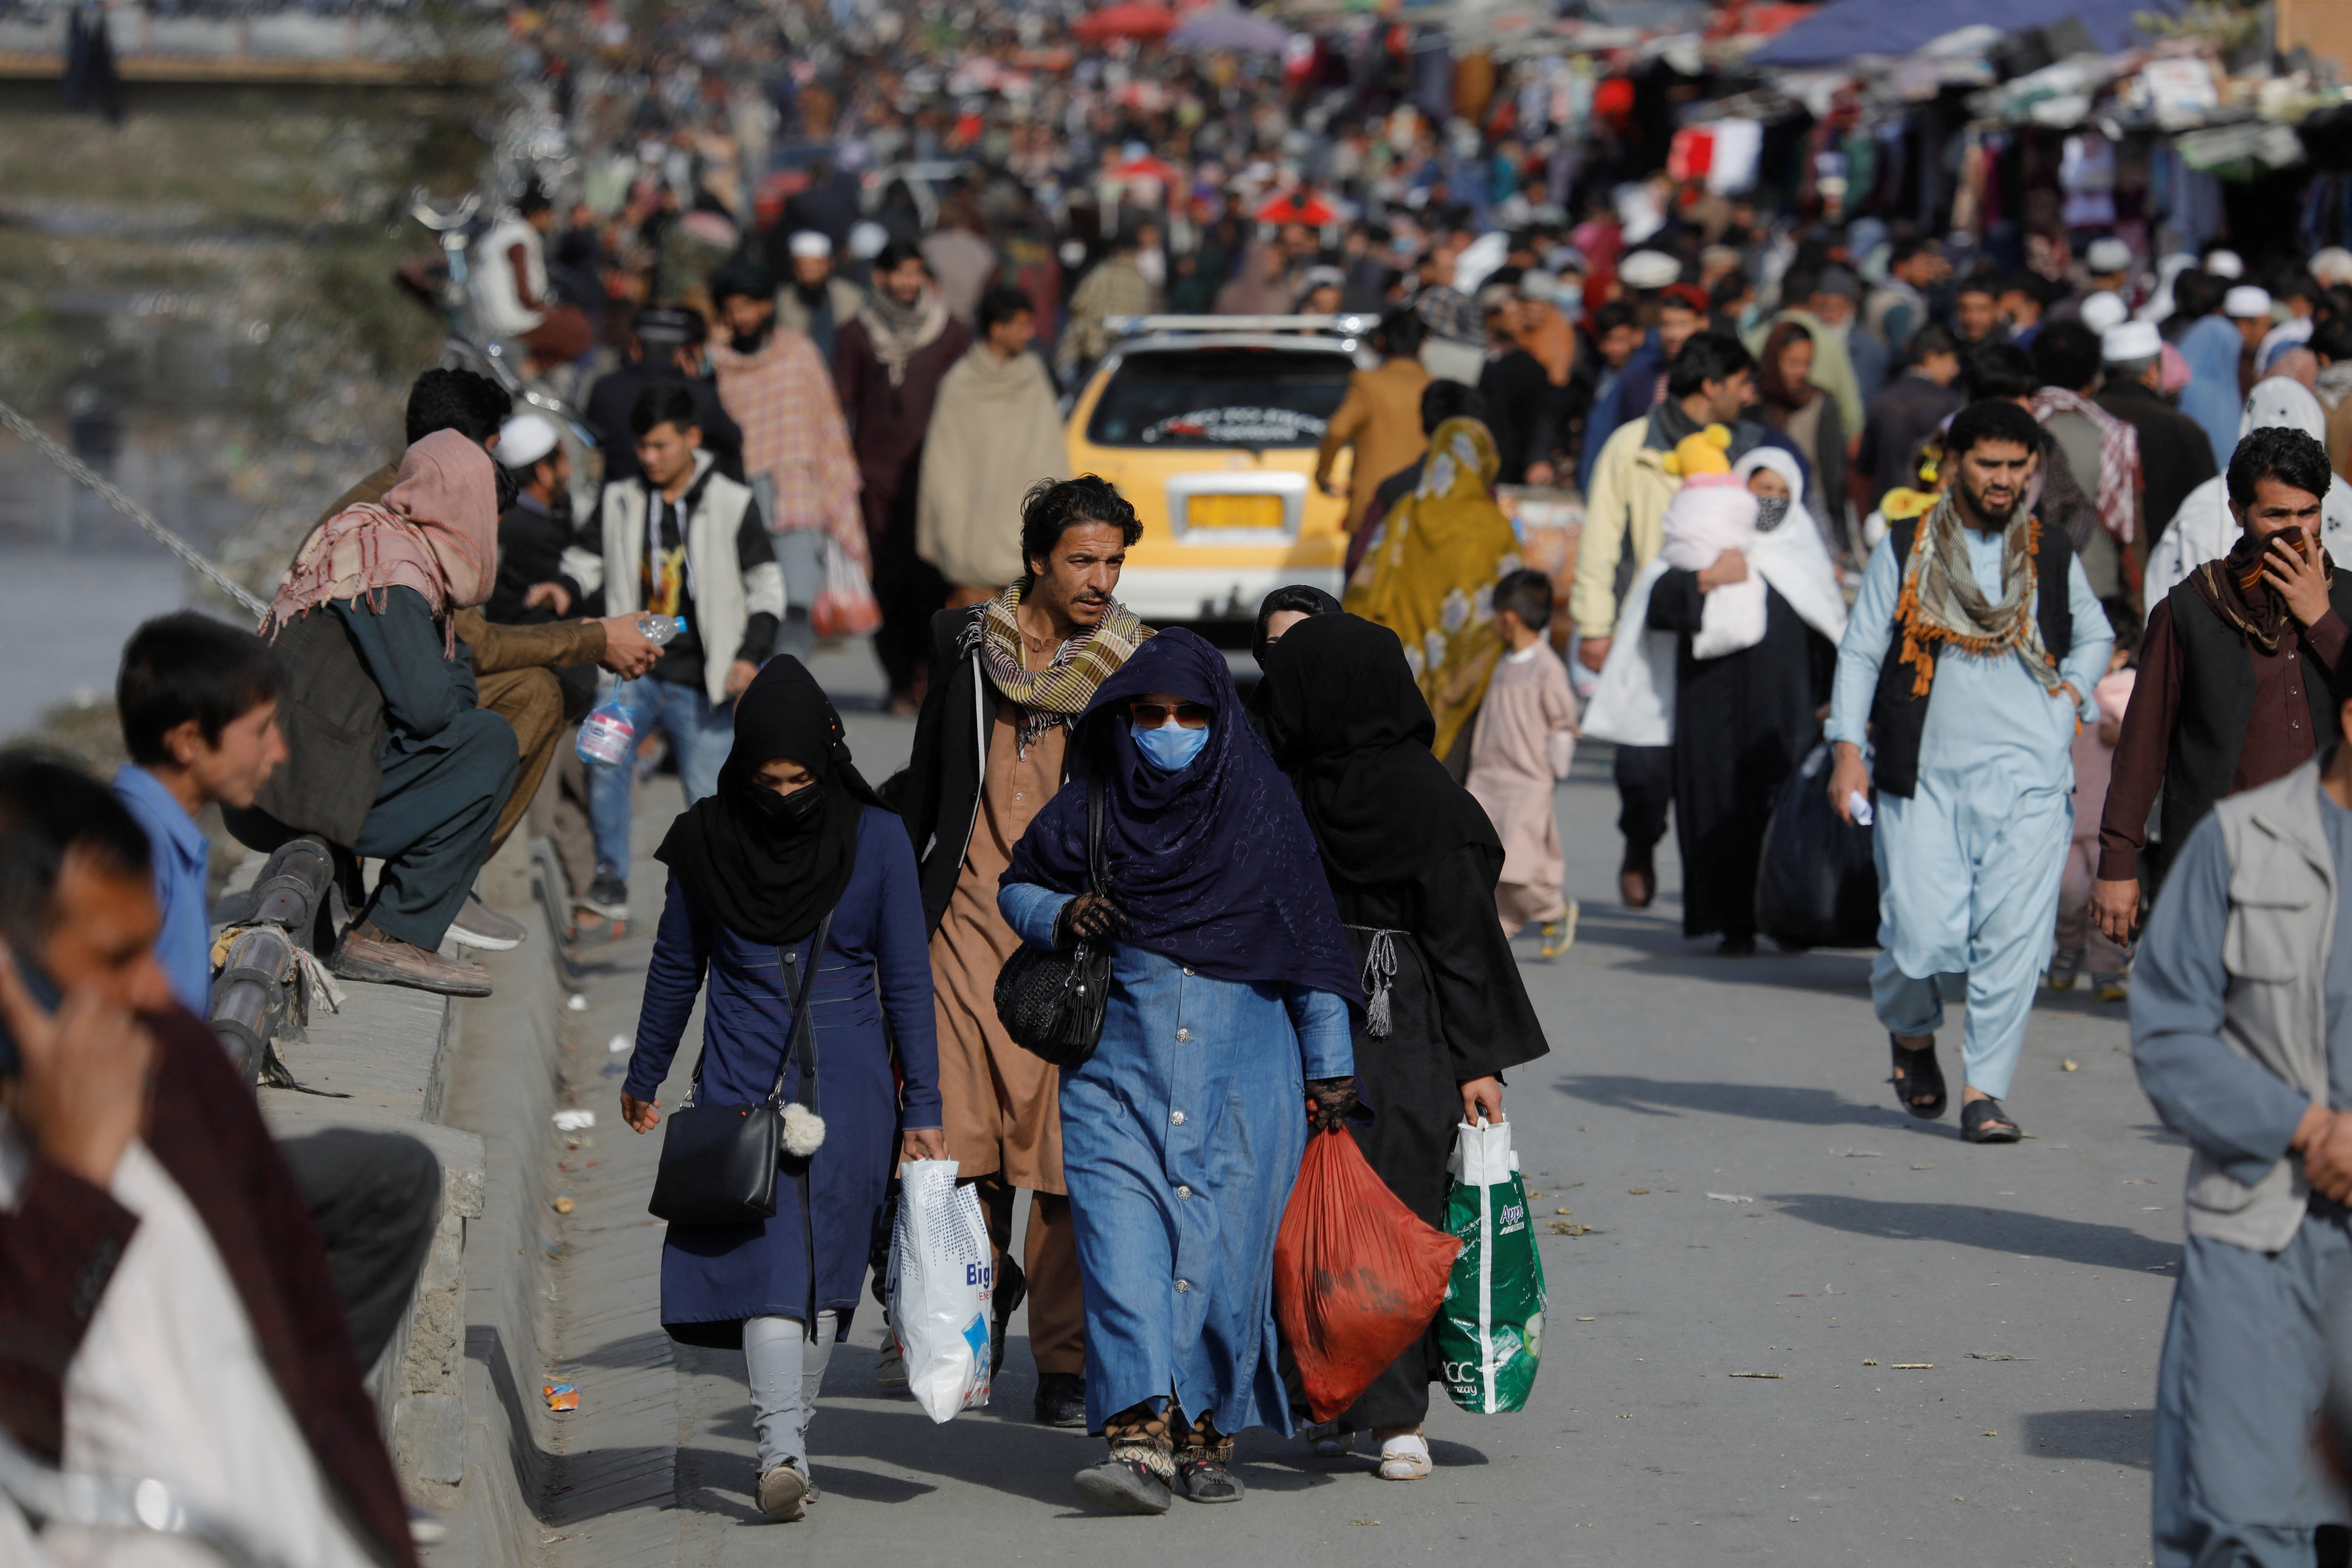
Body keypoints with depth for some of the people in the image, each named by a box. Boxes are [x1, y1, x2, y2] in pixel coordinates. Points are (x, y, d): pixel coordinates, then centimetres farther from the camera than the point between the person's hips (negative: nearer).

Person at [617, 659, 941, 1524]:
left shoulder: (875, 838, -2)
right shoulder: (709, 841, 0)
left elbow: (907, 981, 1)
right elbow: (677, 966, 12)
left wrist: (923, 1109, 1)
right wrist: (645, 1078, 18)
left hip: (849, 1085, 0)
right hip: (742, 1079, 0)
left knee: (822, 1267, -2)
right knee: (768, 1254, -9)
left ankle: (790, 1437, 4)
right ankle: (782, 1452, -11)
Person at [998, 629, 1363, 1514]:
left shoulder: (1261, 808, 2)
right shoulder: (1091, 808, 4)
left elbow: (1311, 941, 7)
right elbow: (1018, 887, 18)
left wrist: (1329, 1064, 8)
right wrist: (1060, 917, -6)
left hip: (1242, 1070, 0)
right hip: (1120, 1065, 0)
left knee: (1224, 1249, -1)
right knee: (1124, 1241, -13)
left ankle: (1207, 1433, 12)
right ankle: (1139, 1434, -20)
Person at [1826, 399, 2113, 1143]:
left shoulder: (2051, 553, 11)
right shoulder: (1906, 549, 5)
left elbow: (2094, 635, 27)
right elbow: (1860, 650, 6)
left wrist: (2072, 689, 7)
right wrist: (1849, 749, -3)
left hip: (2029, 774, 1)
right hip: (1926, 774, -1)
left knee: (2013, 936, -7)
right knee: (1924, 935, -8)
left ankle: (1984, 1090, 2)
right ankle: (1911, 1031, 25)